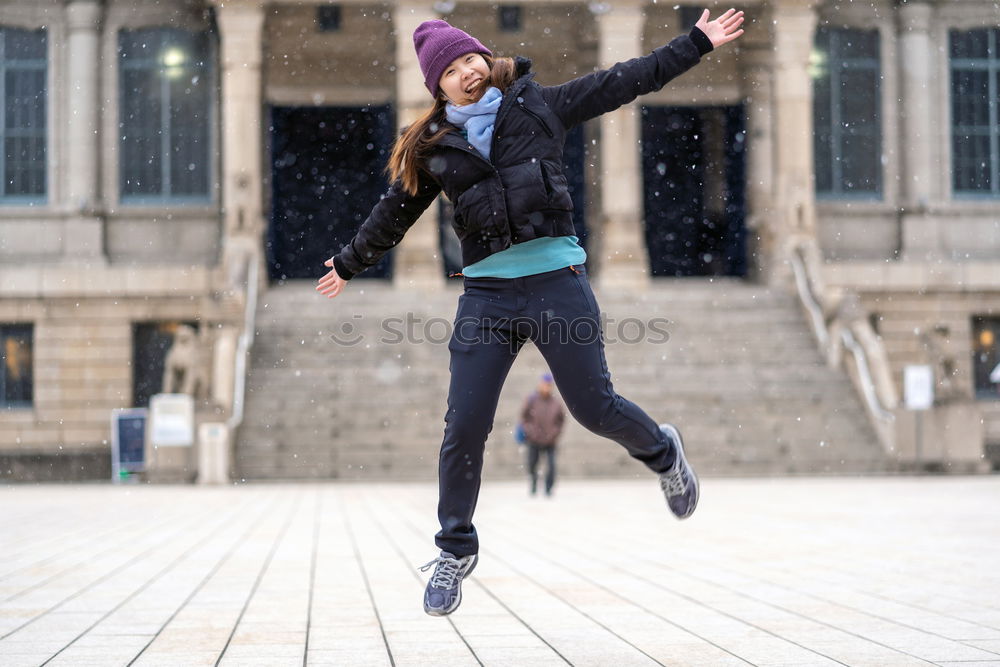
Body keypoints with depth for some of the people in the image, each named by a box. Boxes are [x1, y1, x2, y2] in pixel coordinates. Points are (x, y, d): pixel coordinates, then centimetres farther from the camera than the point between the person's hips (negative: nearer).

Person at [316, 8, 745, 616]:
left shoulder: (540, 106, 7)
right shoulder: (433, 149, 10)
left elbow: (626, 81, 11)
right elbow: (394, 213, 25)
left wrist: (697, 43, 13)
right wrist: (350, 265, 36)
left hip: (558, 281, -2)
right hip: (487, 294, 2)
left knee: (594, 407, -1)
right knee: (464, 427, -2)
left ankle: (662, 452, 33)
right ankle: (456, 550, 16)